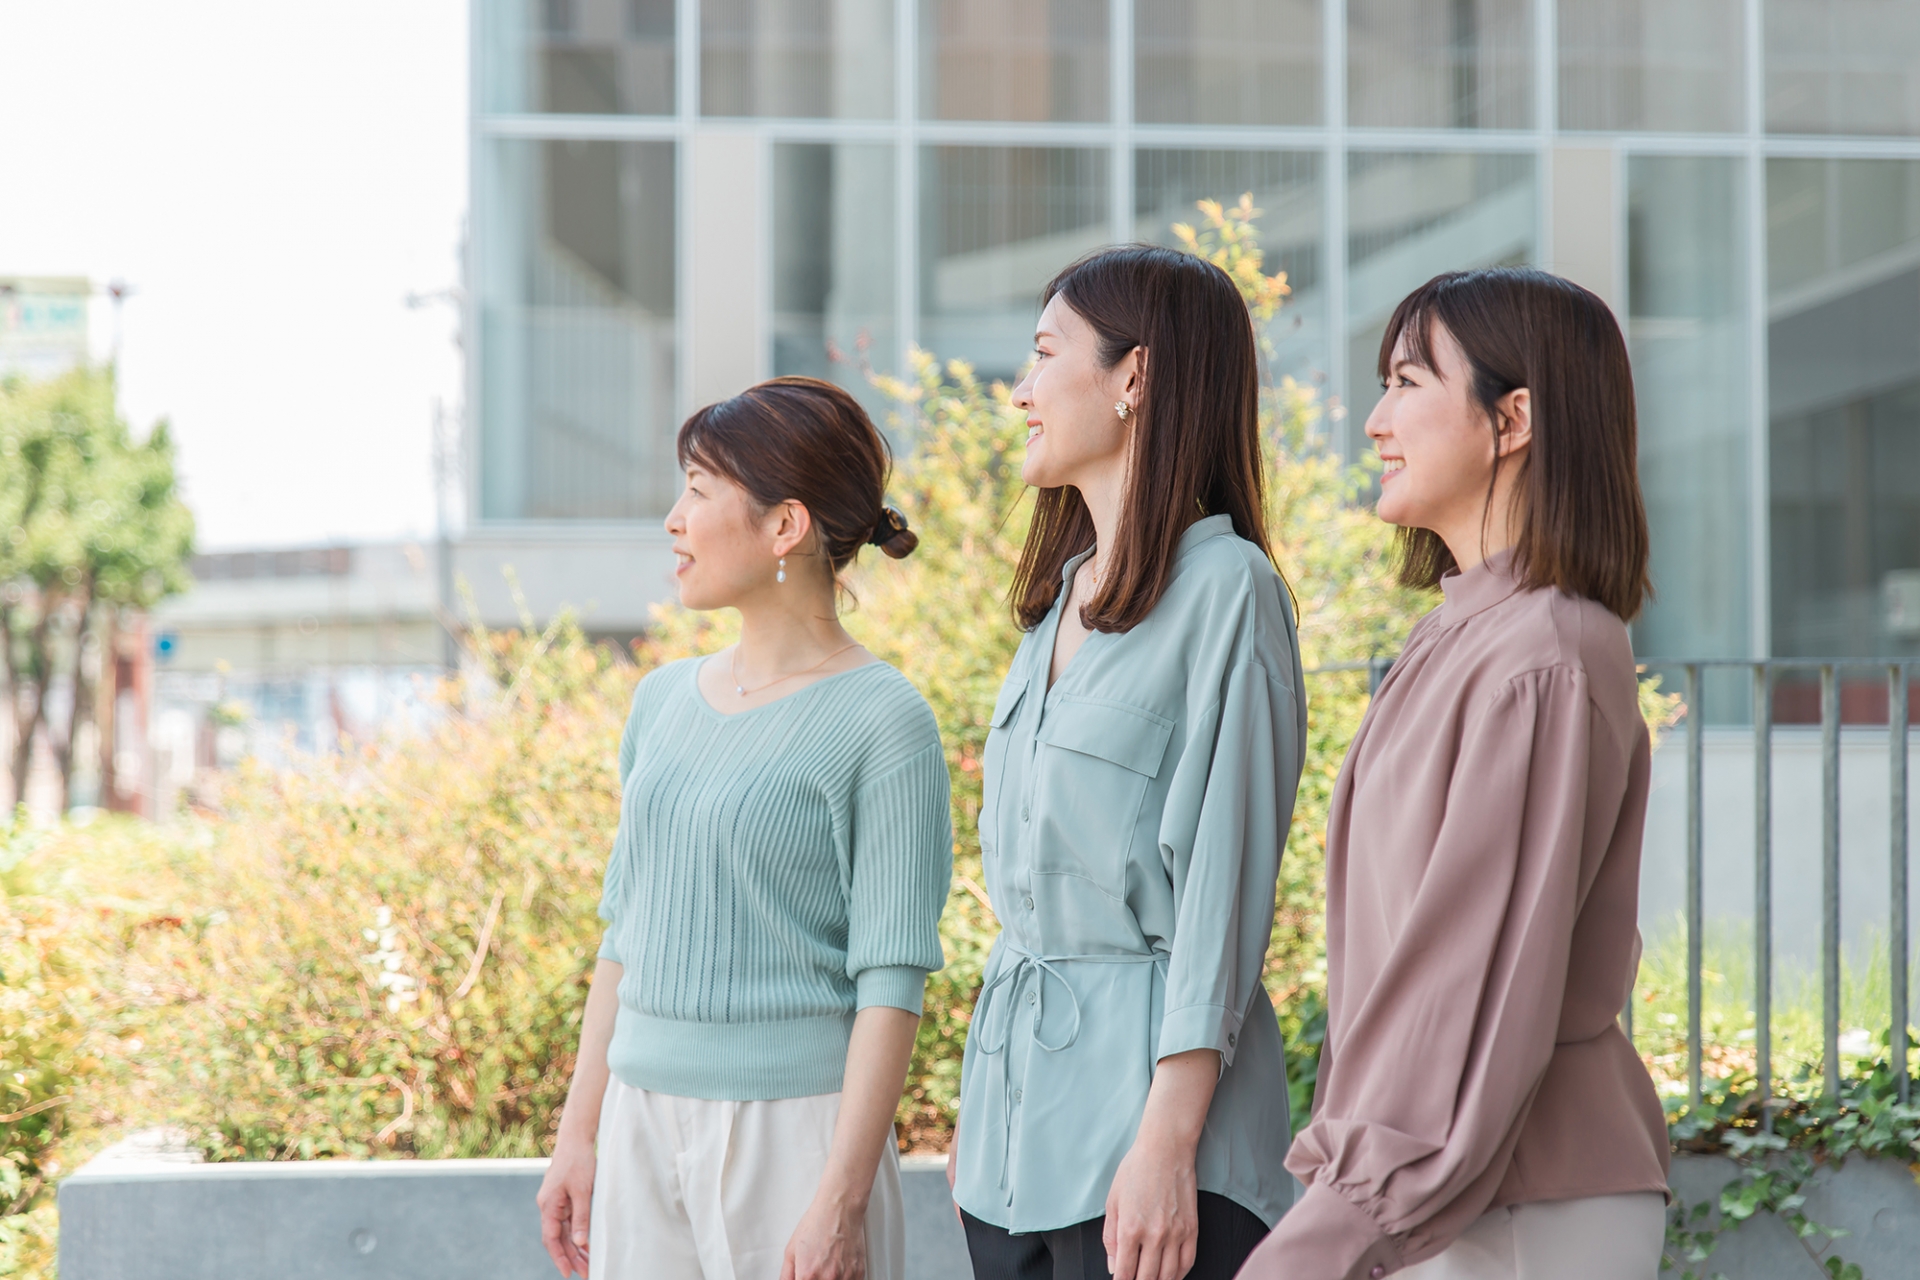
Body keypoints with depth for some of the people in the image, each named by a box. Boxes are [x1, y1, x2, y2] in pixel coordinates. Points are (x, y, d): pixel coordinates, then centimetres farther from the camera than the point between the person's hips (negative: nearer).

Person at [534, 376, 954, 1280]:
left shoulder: (881, 722, -9)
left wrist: (841, 1199, -17)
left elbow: (892, 981, -12)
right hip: (644, 1121, 6)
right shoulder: (665, 701, 11)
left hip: (792, 1127, -6)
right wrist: (578, 1135, 14)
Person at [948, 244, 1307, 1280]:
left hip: (1144, 1068, -7)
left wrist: (1167, 1138, -19)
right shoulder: (1061, 595, 16)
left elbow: (1224, 882, -14)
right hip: (1020, 1077, 8)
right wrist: (979, 1111, 16)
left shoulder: (1226, 587, -9)